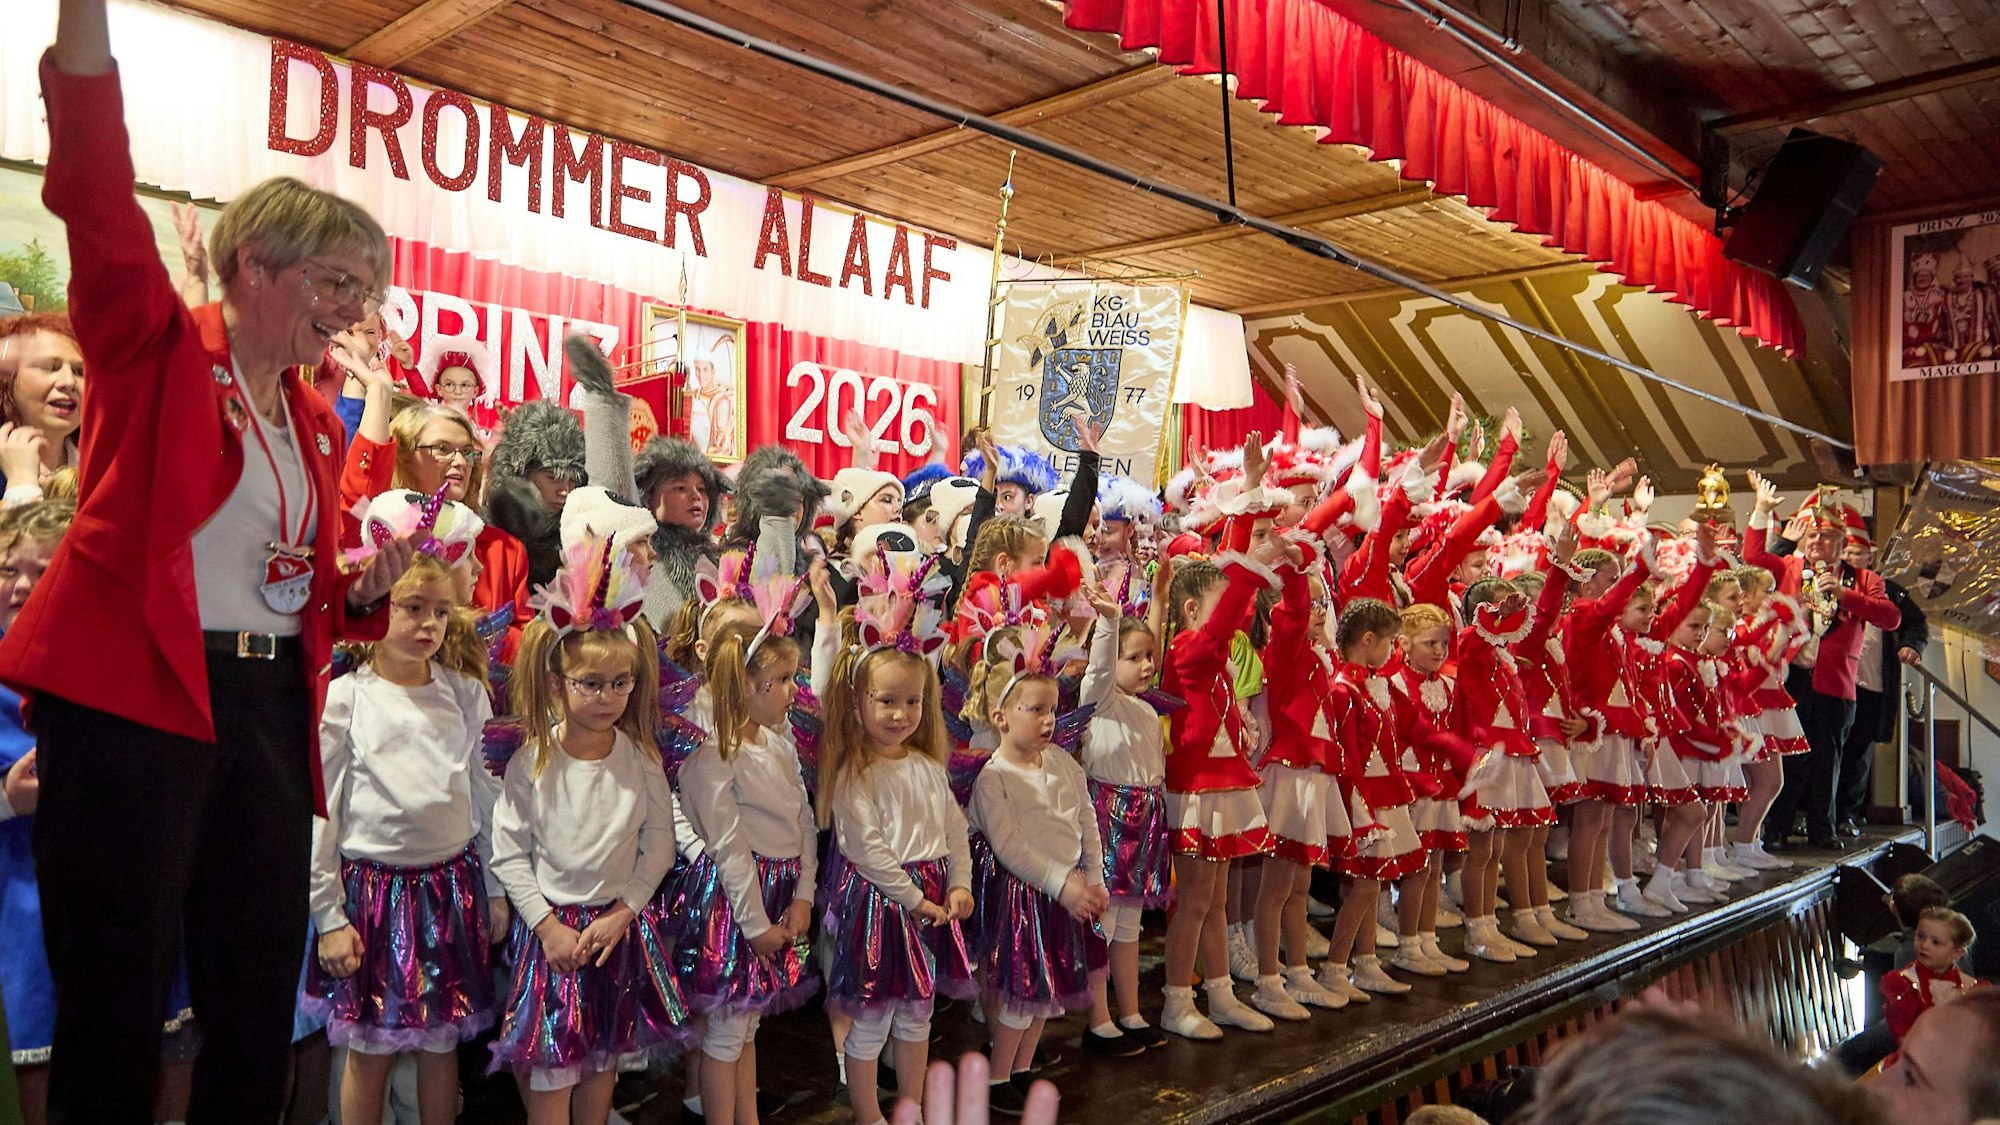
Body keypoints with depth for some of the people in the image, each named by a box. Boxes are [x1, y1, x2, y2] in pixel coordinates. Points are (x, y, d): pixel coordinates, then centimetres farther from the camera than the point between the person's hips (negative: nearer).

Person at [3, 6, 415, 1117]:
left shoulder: (316, 420, 16)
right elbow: (97, 199, -17)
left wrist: (368, 587, 1)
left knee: (259, 1005, 11)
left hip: (268, 708, 6)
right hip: (130, 696, -6)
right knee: (113, 1011, 1)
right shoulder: (158, 348, 1)